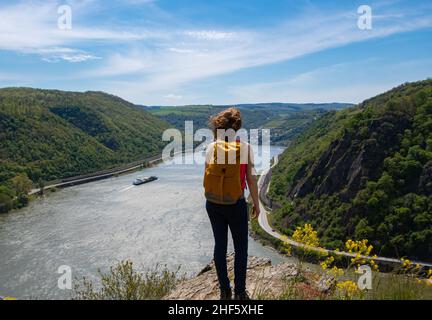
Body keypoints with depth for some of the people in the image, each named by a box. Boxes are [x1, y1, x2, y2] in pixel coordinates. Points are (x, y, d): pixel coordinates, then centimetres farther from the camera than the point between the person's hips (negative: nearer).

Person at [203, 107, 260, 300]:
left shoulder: (211, 147, -4)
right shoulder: (244, 147, -10)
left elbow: (207, 176, -1)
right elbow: (251, 179, -9)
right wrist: (256, 203, 3)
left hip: (213, 203, 3)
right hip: (236, 204, -3)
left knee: (220, 245, 16)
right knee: (240, 248, 13)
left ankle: (224, 291, 26)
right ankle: (240, 293, 20)